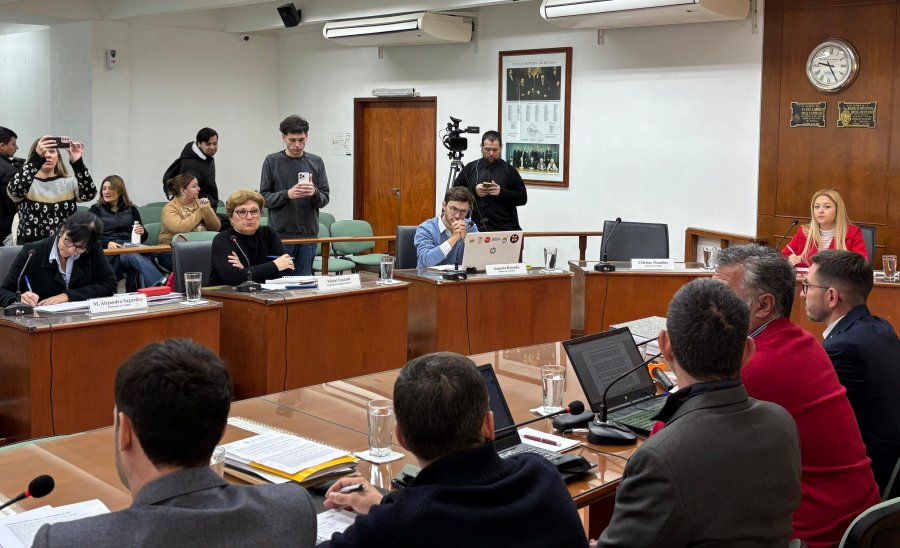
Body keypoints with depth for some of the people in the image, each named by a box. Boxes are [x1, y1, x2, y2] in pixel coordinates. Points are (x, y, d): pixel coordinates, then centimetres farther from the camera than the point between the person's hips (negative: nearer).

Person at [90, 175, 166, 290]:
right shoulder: (96, 210, 17)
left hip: (131, 247, 3)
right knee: (133, 256, -39)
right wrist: (107, 243, -17)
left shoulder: (131, 209, 24)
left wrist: (142, 232, -4)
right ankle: (162, 283, -63)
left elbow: (143, 237, 22)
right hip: (109, 252, -3)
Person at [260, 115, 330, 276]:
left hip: (308, 233, 2)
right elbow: (264, 197, -2)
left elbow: (324, 199, 5)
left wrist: (314, 193, -17)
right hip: (280, 234, -2)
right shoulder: (272, 161, 1)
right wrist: (287, 194, -19)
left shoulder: (316, 162, 7)